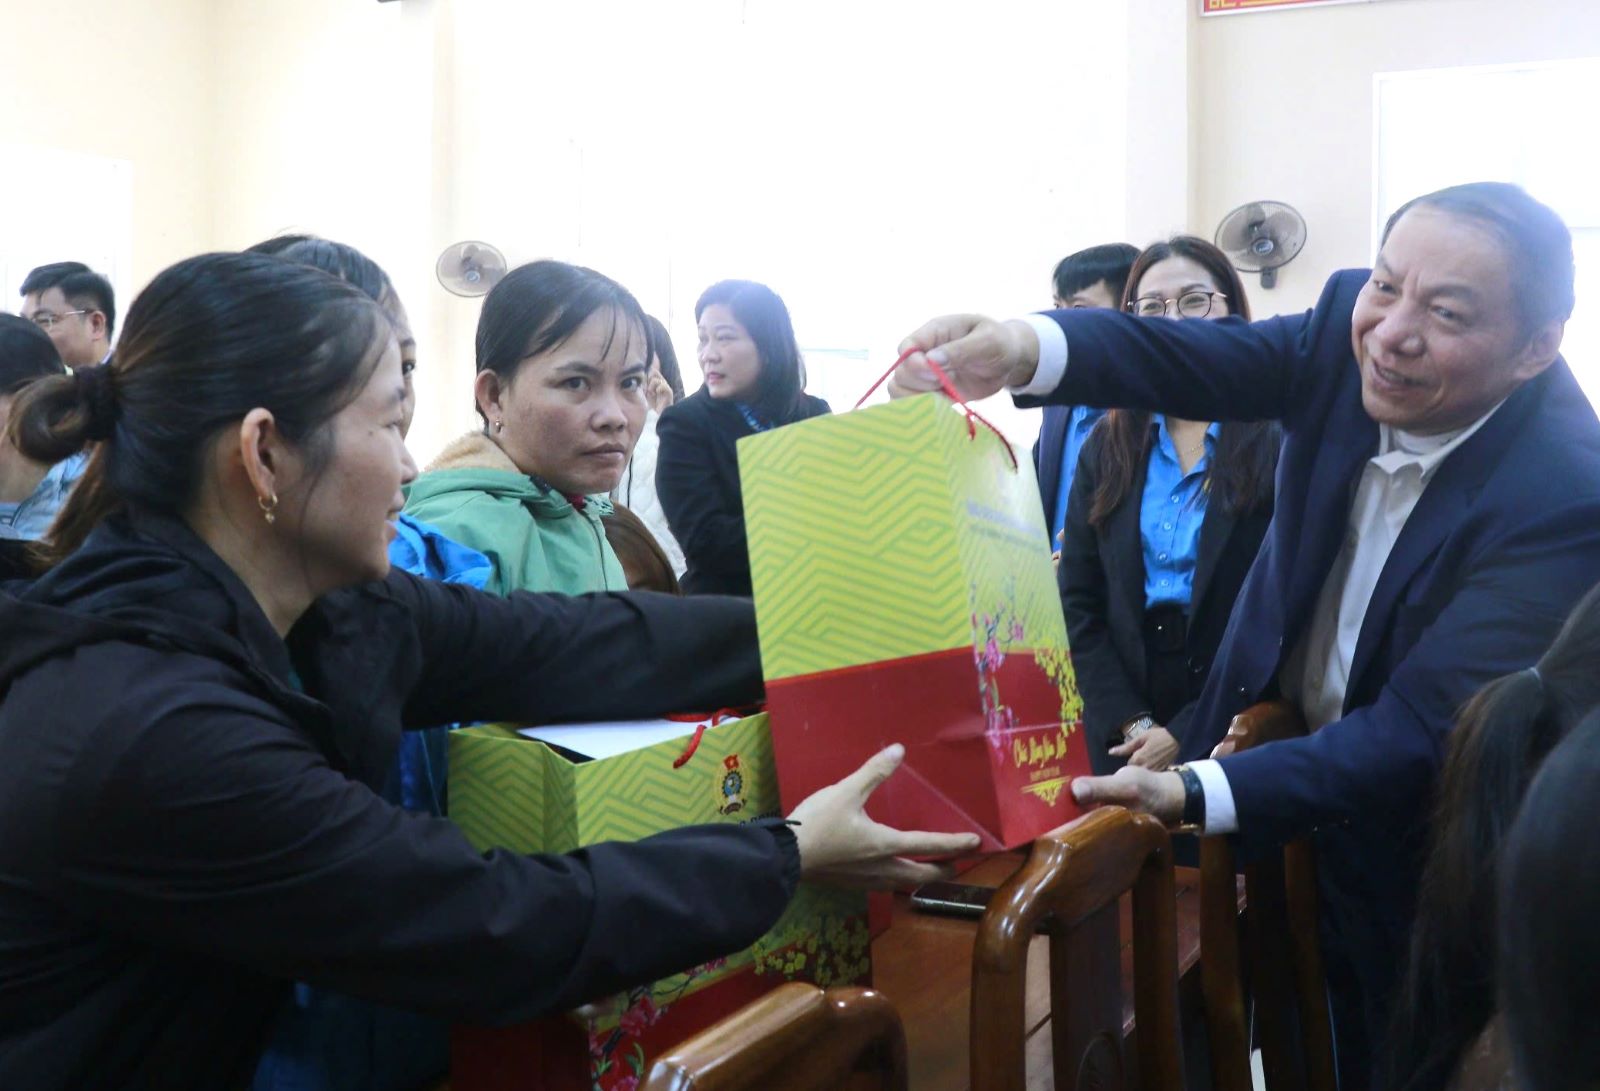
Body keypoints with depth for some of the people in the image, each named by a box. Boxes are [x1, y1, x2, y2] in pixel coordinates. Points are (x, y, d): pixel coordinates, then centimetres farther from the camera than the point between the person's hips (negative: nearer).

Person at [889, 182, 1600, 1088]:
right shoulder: (1351, 322, -15)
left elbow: (1420, 732, -32)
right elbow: (1194, 359, -27)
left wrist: (1194, 796, -45)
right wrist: (1024, 348, -48)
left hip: (1408, 837, -4)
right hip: (1270, 726, 5)